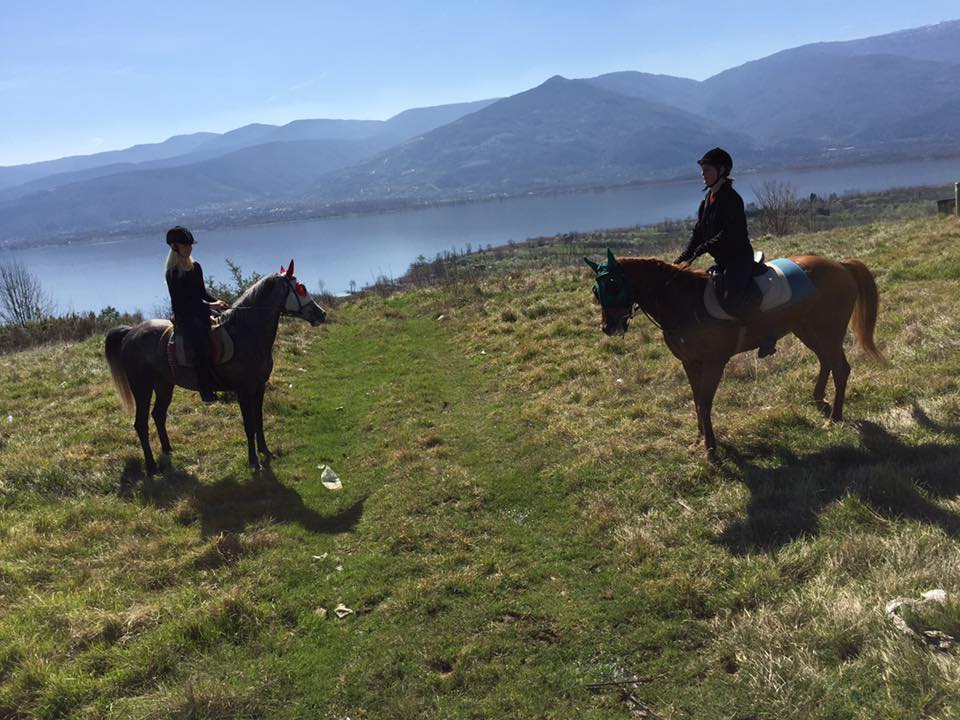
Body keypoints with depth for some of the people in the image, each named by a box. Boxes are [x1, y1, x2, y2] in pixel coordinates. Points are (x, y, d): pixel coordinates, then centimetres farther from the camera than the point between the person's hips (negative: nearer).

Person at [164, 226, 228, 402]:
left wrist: (216, 301, 0)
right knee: (201, 345, -26)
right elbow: (181, 301, -14)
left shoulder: (196, 267, 12)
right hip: (184, 316, -8)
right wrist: (209, 306, -18)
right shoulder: (173, 273, -8)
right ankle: (206, 390, -22)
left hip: (200, 312, 8)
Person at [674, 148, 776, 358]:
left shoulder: (731, 198, -15)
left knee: (732, 300, -30)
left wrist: (699, 250, -27)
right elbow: (698, 232, 13)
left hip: (738, 258, -10)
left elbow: (728, 234, -23)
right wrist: (683, 258, 2)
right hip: (723, 261, 10)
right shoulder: (708, 200, 12)